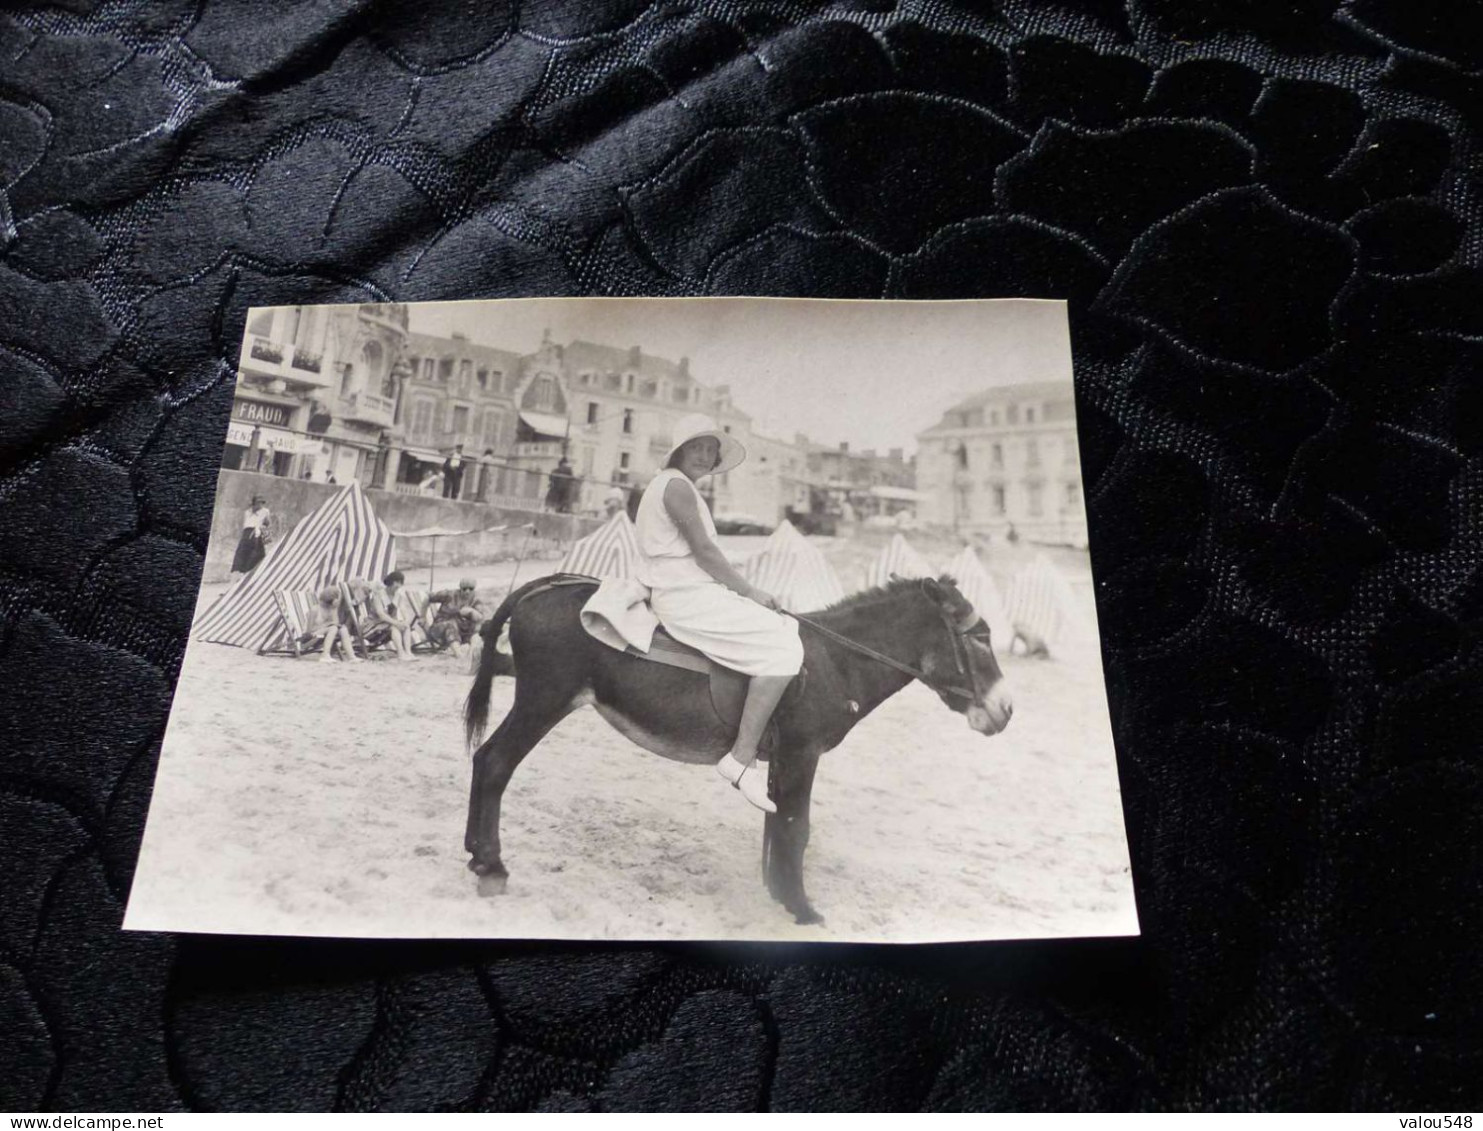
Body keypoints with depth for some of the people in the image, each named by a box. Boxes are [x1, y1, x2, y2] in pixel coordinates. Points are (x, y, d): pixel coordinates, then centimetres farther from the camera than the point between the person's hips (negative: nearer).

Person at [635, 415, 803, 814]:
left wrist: (744, 591, 14)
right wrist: (751, 592, -9)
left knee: (787, 629, 17)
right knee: (781, 648, -18)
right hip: (686, 597, -11)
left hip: (691, 591, 11)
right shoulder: (676, 484, -11)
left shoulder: (674, 486, 21)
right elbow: (703, 552, -16)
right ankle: (741, 759, -21)